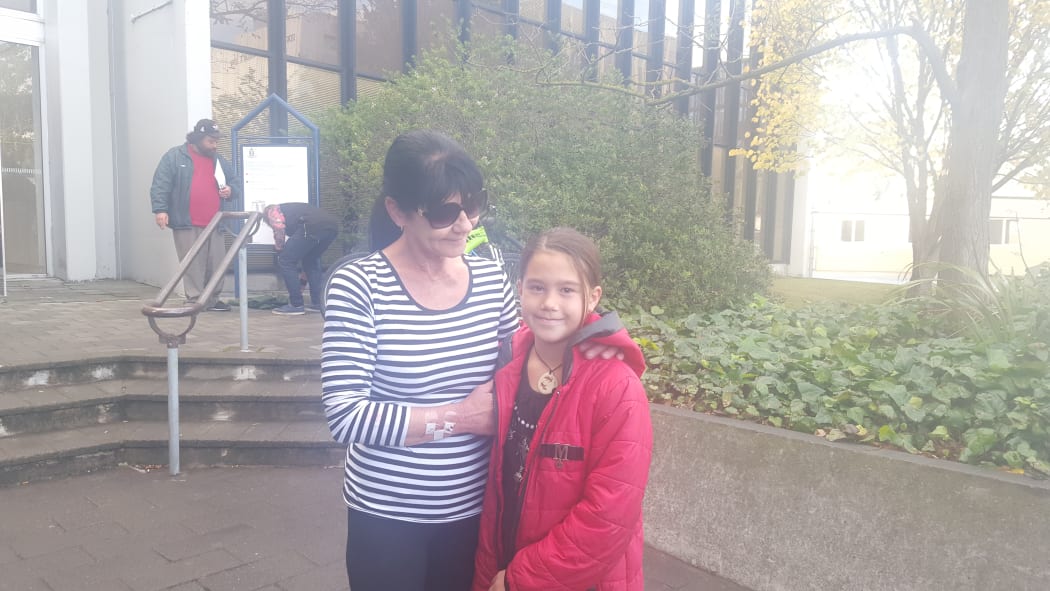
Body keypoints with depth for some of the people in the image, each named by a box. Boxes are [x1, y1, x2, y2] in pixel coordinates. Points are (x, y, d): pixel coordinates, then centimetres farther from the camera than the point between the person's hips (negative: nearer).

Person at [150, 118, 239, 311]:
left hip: (214, 224, 5)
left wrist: (230, 190, -1)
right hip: (186, 224, -5)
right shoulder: (175, 156, 0)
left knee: (216, 265, 7)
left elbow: (236, 184, 23)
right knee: (193, 266, -3)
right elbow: (160, 185, -5)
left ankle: (213, 299, 18)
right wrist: (160, 209, -15)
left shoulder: (219, 161, 16)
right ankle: (195, 301, 4)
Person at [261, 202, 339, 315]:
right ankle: (318, 303, 24)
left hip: (312, 226, -8)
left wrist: (280, 253, 20)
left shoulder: (272, 211, 24)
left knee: (285, 261, 7)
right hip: (332, 225, 8)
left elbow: (279, 235, 3)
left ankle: (296, 305, 9)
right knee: (311, 261, 28)